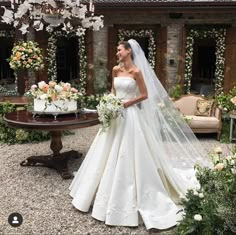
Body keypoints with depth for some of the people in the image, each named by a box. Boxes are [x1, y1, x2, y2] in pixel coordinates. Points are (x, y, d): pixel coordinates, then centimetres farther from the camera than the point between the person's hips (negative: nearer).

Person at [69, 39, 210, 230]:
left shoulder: (137, 71, -10)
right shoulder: (116, 70, 8)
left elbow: (145, 95, -10)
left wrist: (126, 103, -14)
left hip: (131, 115, -7)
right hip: (116, 115, 7)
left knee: (130, 156, -1)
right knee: (110, 156, 14)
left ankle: (132, 198, 16)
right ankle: (109, 193, 32)